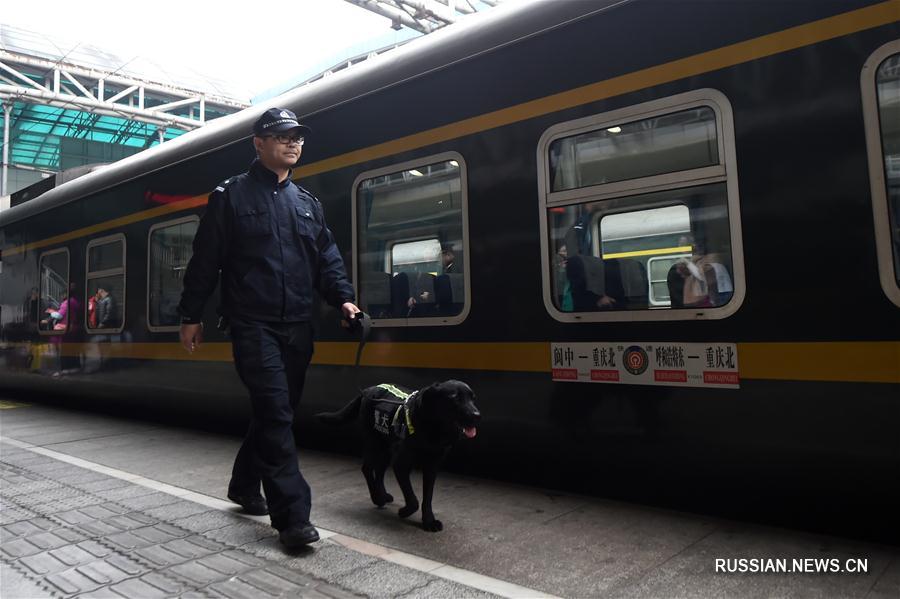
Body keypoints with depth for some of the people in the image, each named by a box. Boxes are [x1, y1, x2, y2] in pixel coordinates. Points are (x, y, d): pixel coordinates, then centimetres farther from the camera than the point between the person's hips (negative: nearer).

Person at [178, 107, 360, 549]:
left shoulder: (307, 202, 16)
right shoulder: (232, 196, 1)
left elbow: (327, 258, 13)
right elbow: (205, 261, 0)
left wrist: (343, 297, -3)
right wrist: (190, 316, 0)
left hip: (296, 326, 6)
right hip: (253, 325, -6)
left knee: (276, 411, 13)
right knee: (276, 413, -12)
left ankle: (244, 486, 34)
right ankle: (292, 517, -8)